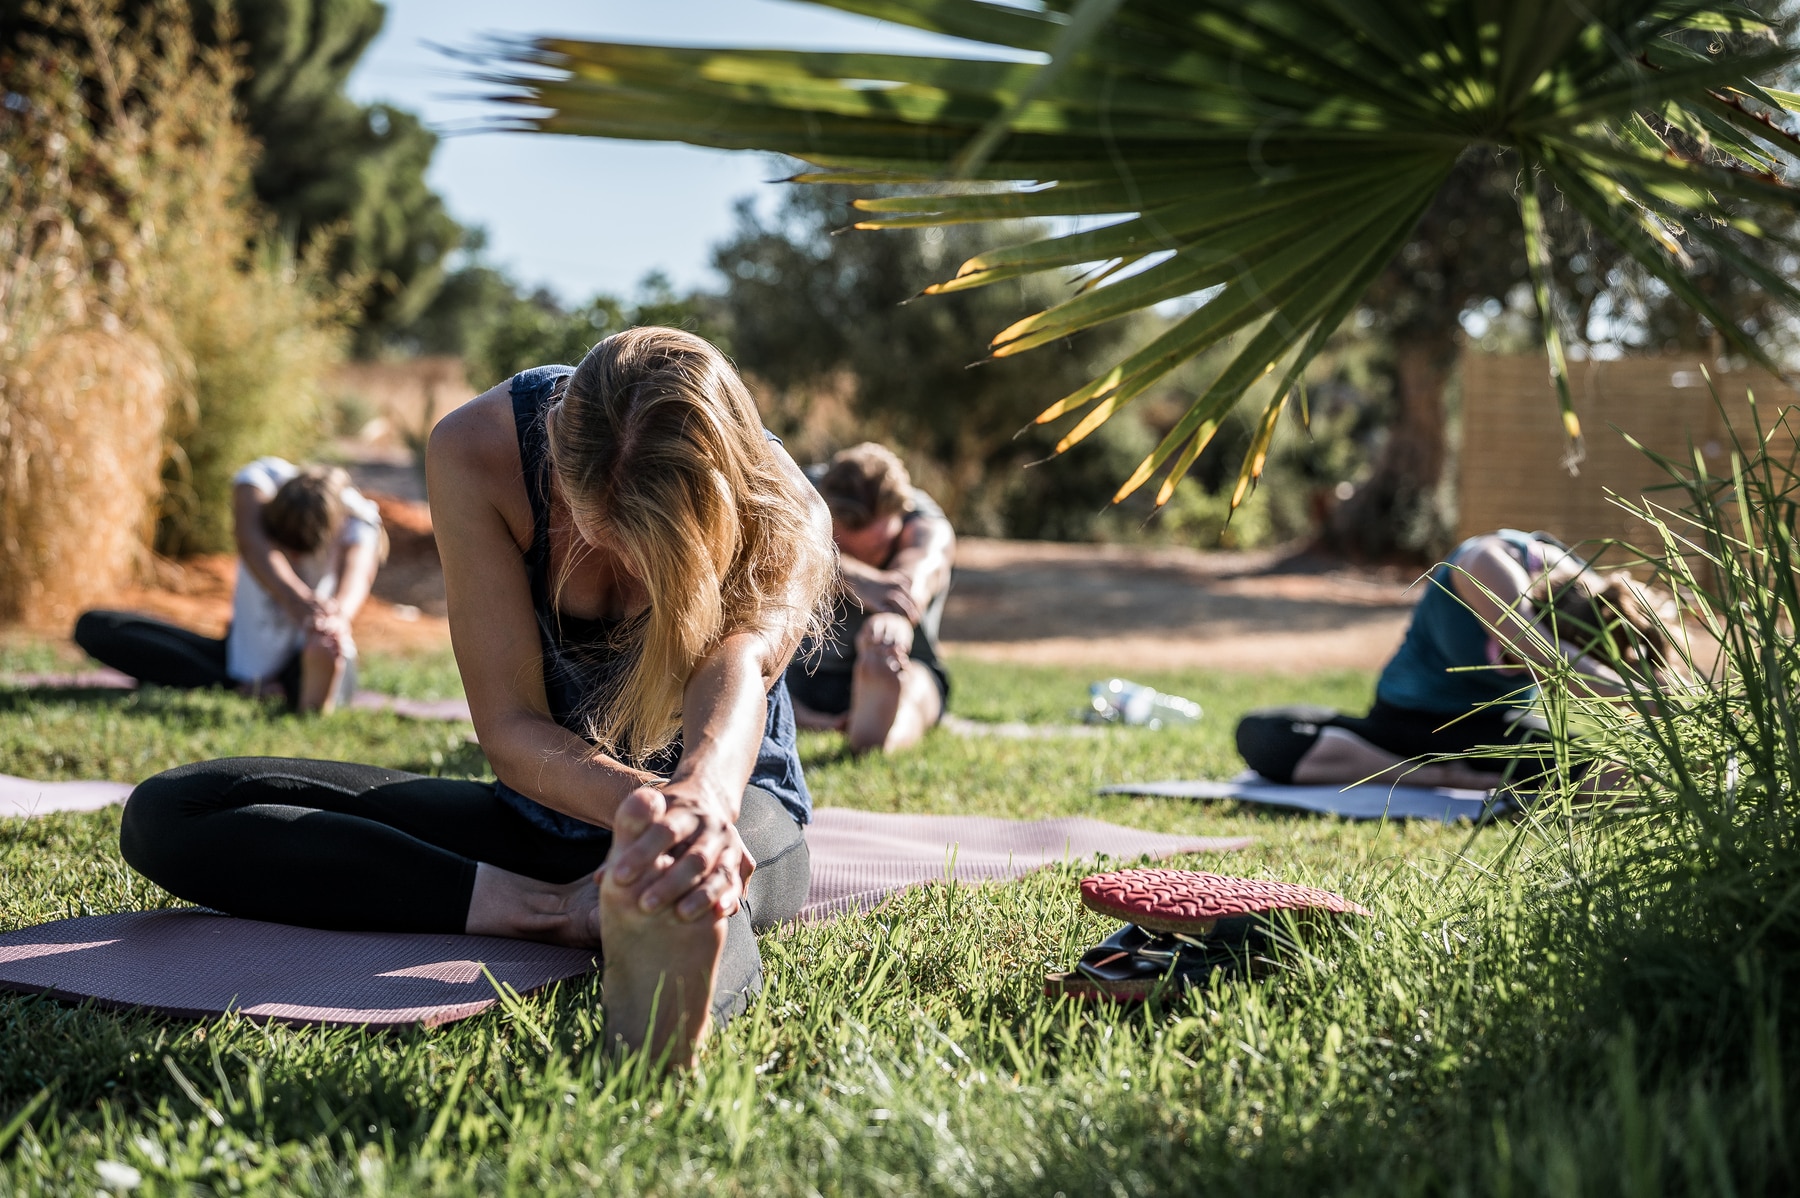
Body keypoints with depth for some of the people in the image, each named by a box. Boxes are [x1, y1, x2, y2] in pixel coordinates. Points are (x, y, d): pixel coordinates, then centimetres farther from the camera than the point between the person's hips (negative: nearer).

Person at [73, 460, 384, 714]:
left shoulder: (358, 519, -18)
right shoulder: (262, 478, -15)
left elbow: (355, 579, -38)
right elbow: (250, 542, -35)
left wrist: (337, 616, -64)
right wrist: (297, 600, -56)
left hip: (304, 659, -4)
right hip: (243, 650, 4)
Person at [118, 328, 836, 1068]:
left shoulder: (772, 515, -21)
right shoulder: (476, 451, -21)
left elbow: (738, 671, -43)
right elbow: (511, 730, -25)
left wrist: (702, 797, -68)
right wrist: (644, 802, -47)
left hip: (737, 796, -3)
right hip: (543, 807, 4)